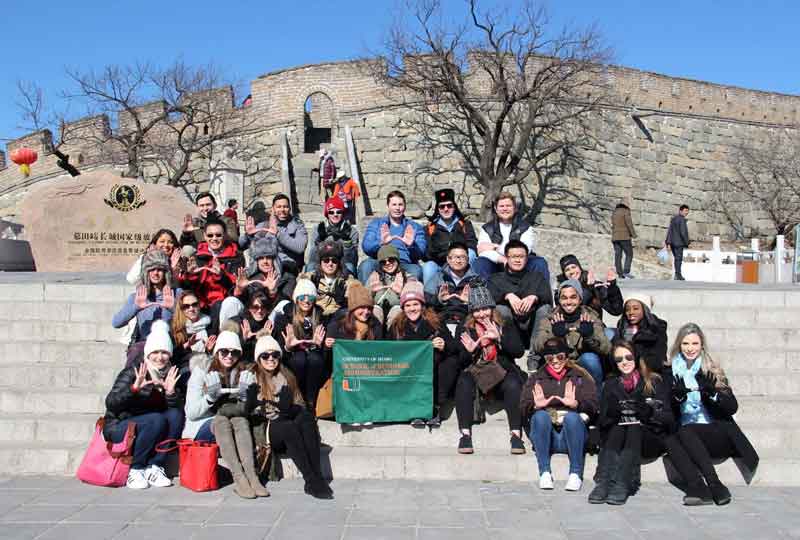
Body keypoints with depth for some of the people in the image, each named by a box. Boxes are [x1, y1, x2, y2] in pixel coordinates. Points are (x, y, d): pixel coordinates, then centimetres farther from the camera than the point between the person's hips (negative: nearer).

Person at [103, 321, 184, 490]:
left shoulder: (172, 376, 0)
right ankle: (135, 470, -17)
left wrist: (171, 392, -26)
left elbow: (178, 409, -8)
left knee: (176, 416, -21)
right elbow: (110, 403, -25)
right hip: (118, 427, -5)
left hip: (150, 431, 5)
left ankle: (154, 467, -17)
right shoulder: (133, 372, -14)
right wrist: (134, 388, -40)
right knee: (156, 420, -30)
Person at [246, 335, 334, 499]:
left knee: (307, 418, -28)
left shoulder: (287, 376, 16)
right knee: (289, 427, -34)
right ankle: (312, 481, -38)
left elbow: (299, 405, 13)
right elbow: (248, 410, -6)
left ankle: (317, 477, -37)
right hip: (263, 430, -4)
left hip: (288, 428, 4)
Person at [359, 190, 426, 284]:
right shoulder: (376, 224, 19)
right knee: (366, 264, -32)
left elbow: (421, 252, 4)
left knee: (416, 270, -34)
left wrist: (411, 245, -19)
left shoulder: (415, 227, 19)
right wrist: (381, 244, -19)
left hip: (405, 264, 0)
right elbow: (366, 247, 3)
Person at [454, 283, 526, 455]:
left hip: (501, 372, 0)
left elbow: (518, 351, -3)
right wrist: (469, 351, -16)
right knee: (464, 383, -33)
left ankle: (516, 435, -29)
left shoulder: (505, 327, 10)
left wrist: (499, 338, -15)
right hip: (475, 371, 0)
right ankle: (465, 434, -33)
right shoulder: (464, 329, 10)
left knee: (513, 384, -32)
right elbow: (460, 363, 5)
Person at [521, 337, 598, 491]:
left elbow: (592, 406, 0)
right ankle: (545, 473, -27)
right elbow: (523, 407, 6)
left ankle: (576, 473, -27)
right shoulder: (536, 379, 21)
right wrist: (536, 405, -16)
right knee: (540, 415, -29)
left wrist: (575, 404, -21)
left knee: (571, 416, -32)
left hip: (572, 434, -1)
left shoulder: (581, 377, 17)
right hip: (545, 437, 1)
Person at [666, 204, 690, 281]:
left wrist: (668, 242, 9)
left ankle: (678, 274, 21)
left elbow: (669, 230, 10)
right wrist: (687, 242, -8)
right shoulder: (682, 220, -13)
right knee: (679, 258, -2)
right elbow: (683, 232, -18)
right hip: (679, 242, -8)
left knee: (676, 258, 16)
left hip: (672, 242, 8)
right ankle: (678, 275, -1)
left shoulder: (673, 218, 12)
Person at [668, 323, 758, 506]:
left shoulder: (712, 371, 5)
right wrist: (677, 396, -18)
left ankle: (697, 488, -35)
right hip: (683, 435, 2)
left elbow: (733, 407, -2)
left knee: (685, 432, -31)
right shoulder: (671, 371, 8)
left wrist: (712, 392, -20)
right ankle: (716, 488, -36)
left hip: (716, 433, -2)